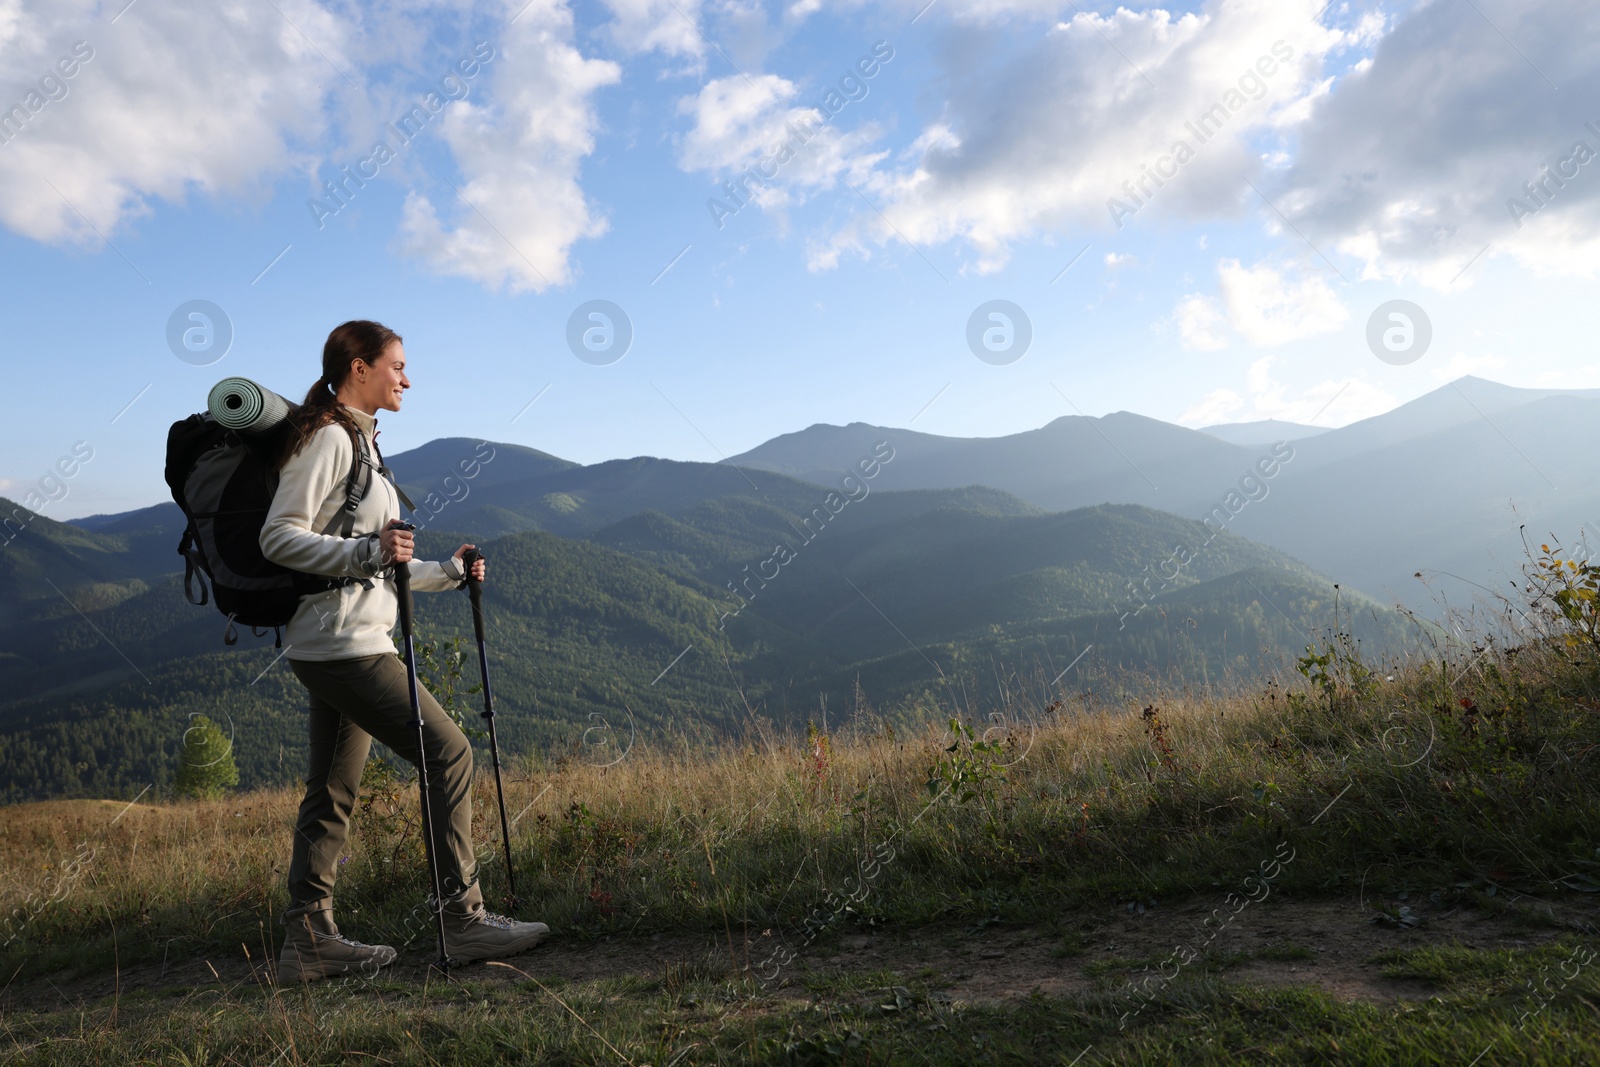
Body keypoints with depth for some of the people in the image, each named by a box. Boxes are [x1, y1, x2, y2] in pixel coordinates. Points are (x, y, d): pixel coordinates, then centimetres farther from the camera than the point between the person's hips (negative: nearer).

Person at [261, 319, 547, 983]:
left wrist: (446, 573, 20)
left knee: (334, 790, 10)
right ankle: (462, 920, -3)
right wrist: (368, 552, -26)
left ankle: (309, 940, 17)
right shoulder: (328, 437, -9)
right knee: (448, 752, -9)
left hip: (348, 644, 10)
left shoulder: (361, 441, 21)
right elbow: (279, 538, -17)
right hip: (341, 643, -10)